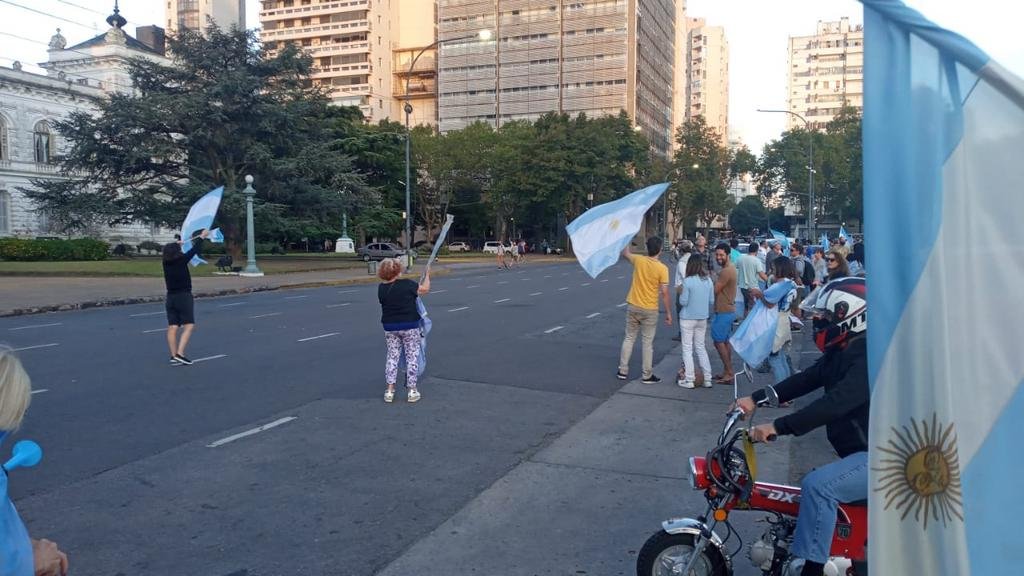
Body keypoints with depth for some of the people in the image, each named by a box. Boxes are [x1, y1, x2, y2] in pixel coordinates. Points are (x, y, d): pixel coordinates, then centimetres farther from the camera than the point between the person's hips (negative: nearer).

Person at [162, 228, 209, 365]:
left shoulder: (166, 262, 3)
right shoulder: (181, 260, -12)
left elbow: (169, 251, 25)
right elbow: (194, 250, -1)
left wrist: (176, 243, 43)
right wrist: (202, 237, 14)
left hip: (171, 297, 6)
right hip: (184, 297, -6)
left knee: (172, 327, 4)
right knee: (189, 325, -4)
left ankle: (174, 355, 6)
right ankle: (180, 353, -15)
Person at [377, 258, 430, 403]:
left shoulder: (381, 288, -5)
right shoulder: (407, 284, -14)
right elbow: (425, 289, -1)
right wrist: (427, 276, 17)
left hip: (390, 327, 3)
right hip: (409, 326, -3)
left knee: (392, 356, 14)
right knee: (412, 356, 8)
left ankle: (389, 391, 11)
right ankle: (412, 390, 11)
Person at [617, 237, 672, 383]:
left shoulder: (638, 260, -6)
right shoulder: (662, 268, -15)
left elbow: (625, 253, 17)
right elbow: (664, 293, -14)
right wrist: (669, 313, -6)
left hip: (633, 307, 3)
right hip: (650, 310, -3)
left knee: (629, 338, 14)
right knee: (647, 342, 6)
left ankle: (623, 371, 18)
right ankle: (647, 375, 12)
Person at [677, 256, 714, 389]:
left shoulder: (688, 281, -18)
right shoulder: (708, 281, -1)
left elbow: (683, 302, -15)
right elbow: (712, 301, 4)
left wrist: (680, 293, 3)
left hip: (688, 319, -5)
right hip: (703, 318, 5)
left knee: (687, 349, 4)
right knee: (701, 347, 16)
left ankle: (689, 380, 6)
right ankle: (707, 379, 17)